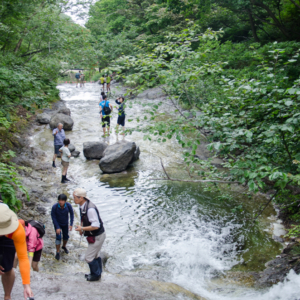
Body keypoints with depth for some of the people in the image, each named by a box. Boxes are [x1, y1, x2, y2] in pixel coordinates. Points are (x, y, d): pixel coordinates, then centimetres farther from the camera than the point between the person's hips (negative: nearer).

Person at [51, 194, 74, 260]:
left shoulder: (68, 205, -29)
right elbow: (53, 217, -20)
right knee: (58, 237, -9)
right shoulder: (54, 207, -33)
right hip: (57, 224, -2)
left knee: (66, 236, 15)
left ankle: (64, 246, 46)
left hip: (65, 224, 3)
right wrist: (57, 227, -21)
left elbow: (71, 214, -11)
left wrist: (71, 224, -12)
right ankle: (58, 252, 9)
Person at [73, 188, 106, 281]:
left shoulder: (90, 209, -33)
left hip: (97, 237, -9)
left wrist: (82, 228, -23)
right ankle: (97, 273, 43)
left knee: (89, 257, 4)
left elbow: (96, 226, -32)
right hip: (94, 235, 9)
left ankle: (95, 275, 25)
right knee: (95, 255, 24)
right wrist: (81, 227, 4)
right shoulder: (82, 206, -3)